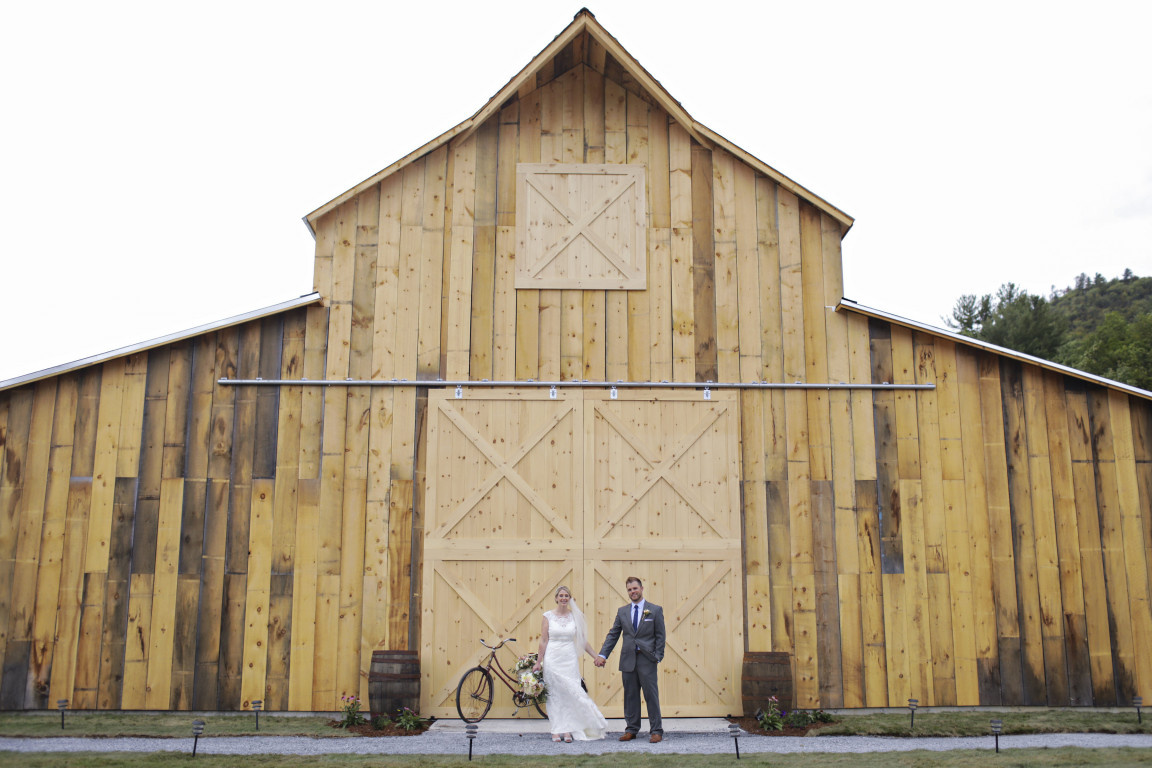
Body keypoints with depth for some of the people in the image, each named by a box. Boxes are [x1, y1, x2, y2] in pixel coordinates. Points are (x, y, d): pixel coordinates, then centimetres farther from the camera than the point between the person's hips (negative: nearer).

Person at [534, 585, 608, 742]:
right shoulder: (548, 616, 2)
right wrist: (538, 662, 0)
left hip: (570, 659, 1)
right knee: (555, 694, 0)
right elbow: (543, 641, 2)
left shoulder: (575, 617, 5)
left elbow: (583, 641, 8)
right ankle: (557, 731, 6)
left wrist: (597, 657, 6)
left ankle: (568, 730, 1)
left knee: (570, 694, -5)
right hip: (552, 659, -1)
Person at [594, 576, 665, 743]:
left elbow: (660, 635, 1)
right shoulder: (622, 611, 10)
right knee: (630, 696, 8)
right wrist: (603, 654, 1)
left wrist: (658, 657, -8)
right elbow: (613, 635, 10)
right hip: (628, 660, 3)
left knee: (651, 696, -2)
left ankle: (656, 731, 5)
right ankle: (631, 729, 17)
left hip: (647, 660, -3)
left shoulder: (655, 610, 2)